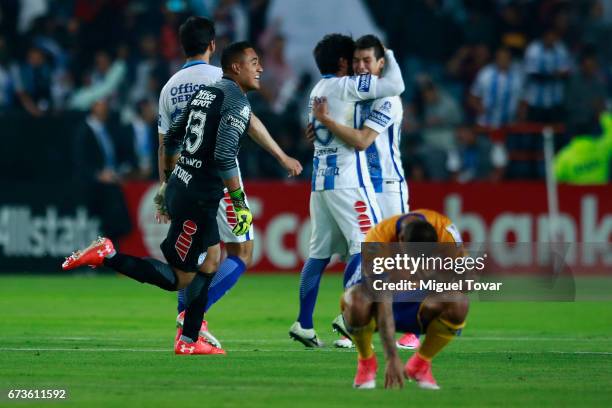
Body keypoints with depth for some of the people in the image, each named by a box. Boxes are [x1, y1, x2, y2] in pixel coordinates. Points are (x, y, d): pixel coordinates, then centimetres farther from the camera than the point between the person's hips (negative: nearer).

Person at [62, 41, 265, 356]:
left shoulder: (203, 92, 14)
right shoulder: (237, 101, -12)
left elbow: (170, 139, 21)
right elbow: (225, 156, -24)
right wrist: (241, 205, -18)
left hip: (179, 186, 9)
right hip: (198, 199, -9)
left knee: (212, 261, 19)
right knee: (178, 279, -3)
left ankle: (189, 341, 21)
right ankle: (107, 256, -8)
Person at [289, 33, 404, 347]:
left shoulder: (318, 90, 17)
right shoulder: (345, 86, -8)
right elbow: (395, 86, -12)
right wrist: (389, 56, 5)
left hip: (320, 180, 9)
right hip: (347, 180, -9)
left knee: (320, 251, 9)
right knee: (366, 244, -9)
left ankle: (303, 323, 7)